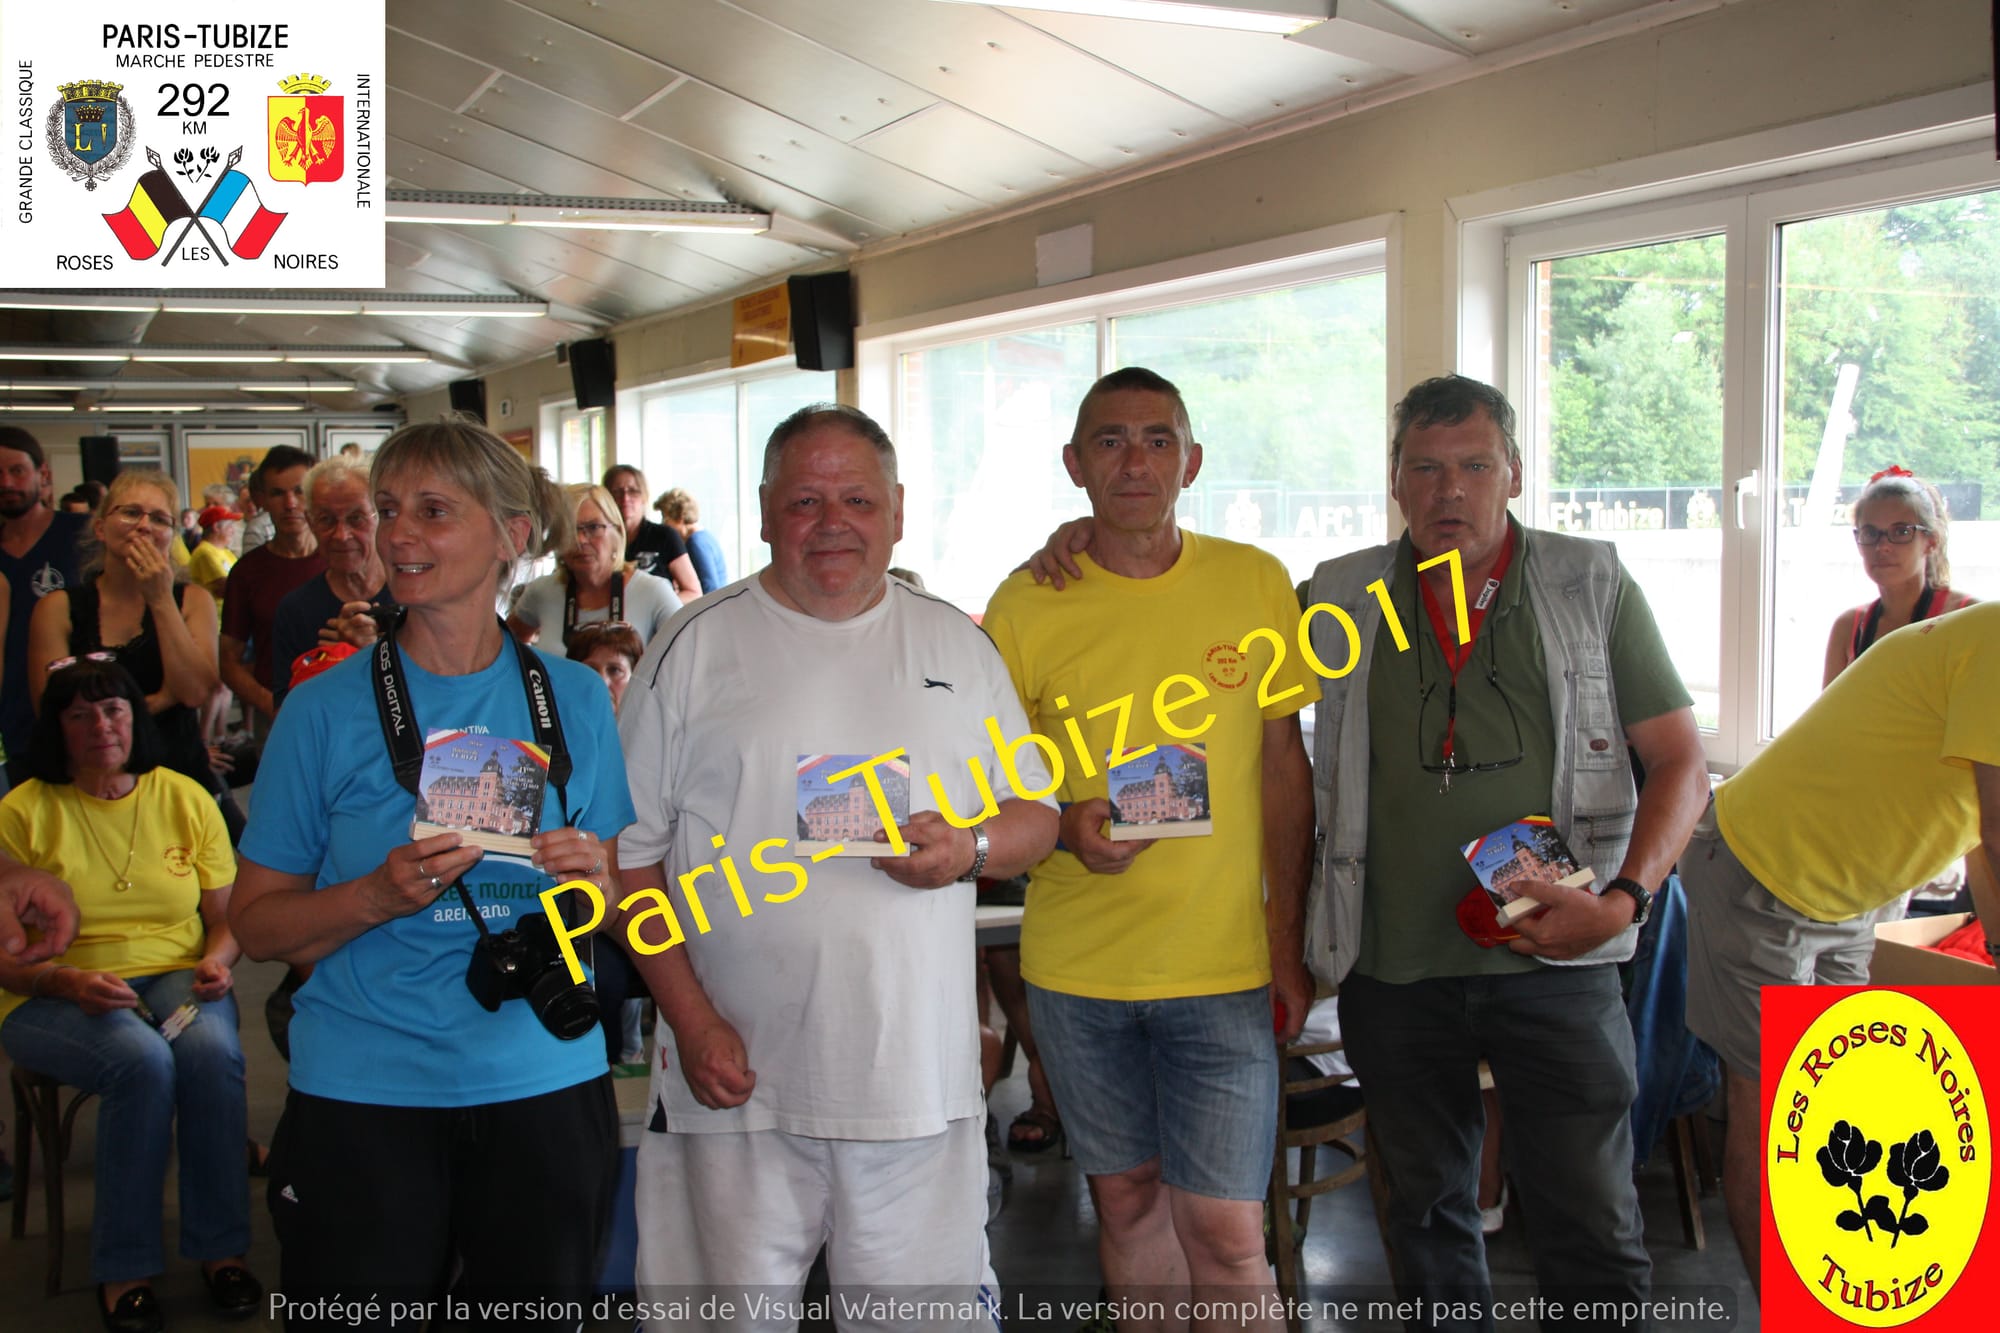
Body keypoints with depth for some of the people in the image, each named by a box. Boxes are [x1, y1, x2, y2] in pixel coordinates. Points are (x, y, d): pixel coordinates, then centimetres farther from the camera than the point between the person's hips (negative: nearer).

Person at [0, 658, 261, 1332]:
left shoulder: (185, 798, 8)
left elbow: (228, 915, 12)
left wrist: (217, 959, -10)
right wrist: (66, 980, -21)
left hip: (176, 979, 2)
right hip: (55, 996, -2)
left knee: (212, 1050, -32)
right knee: (143, 1060, -34)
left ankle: (222, 1247, -17)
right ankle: (124, 1269, -20)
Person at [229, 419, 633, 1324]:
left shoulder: (574, 700, 3)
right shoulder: (327, 710, -3)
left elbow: (625, 899, 11)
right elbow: (256, 923, -1)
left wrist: (592, 878, -11)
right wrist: (380, 895, -18)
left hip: (545, 1087, 2)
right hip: (365, 1097, -2)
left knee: (538, 1302, 12)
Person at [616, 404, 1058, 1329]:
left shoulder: (957, 644, 10)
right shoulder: (696, 647, 2)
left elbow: (1036, 816, 15)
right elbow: (630, 849, 1)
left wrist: (970, 848, -9)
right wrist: (694, 1022, -8)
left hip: (919, 1075, 2)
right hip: (739, 1078, -2)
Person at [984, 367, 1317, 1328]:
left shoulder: (1255, 583, 0)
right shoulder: (1025, 605, -2)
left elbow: (1282, 763, 5)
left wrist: (1288, 941, 1)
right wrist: (1066, 825, -17)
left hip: (1224, 964, -1)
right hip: (1075, 962, 1)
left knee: (1224, 1231, -4)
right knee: (1126, 1198, 15)